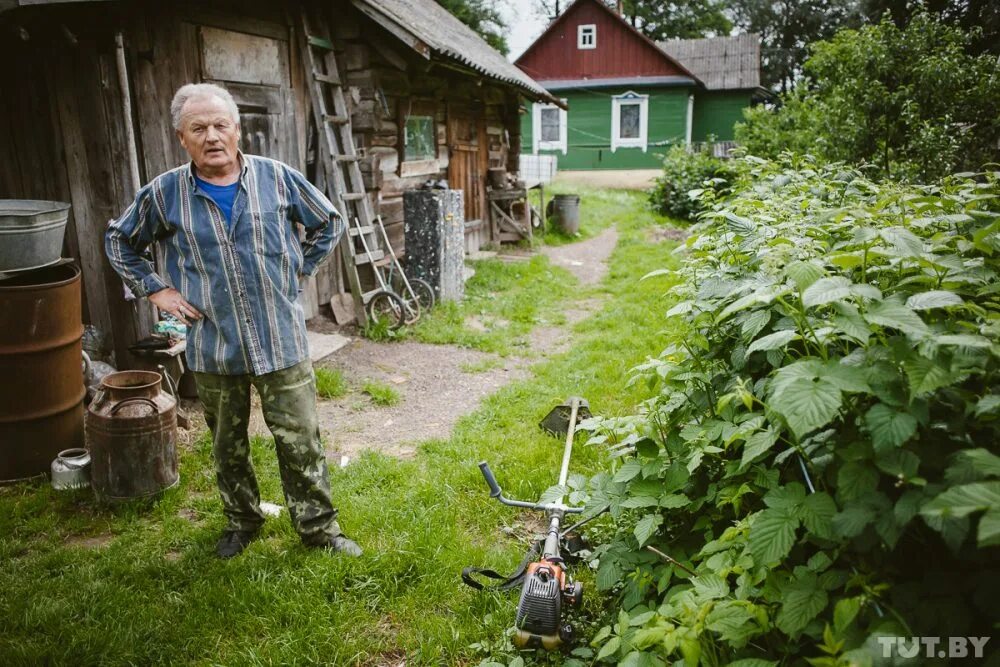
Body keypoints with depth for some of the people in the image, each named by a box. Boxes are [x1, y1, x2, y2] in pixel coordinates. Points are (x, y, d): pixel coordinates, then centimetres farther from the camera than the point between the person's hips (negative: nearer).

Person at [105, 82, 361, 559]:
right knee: (228, 446, 17)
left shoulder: (277, 178, -4)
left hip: (281, 340, -1)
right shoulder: (164, 194, -1)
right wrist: (155, 290, 5)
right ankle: (241, 522, 38)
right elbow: (119, 242, 16)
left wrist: (298, 270, 3)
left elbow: (329, 224, 10)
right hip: (213, 347, 2)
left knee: (300, 441, 4)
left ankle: (319, 527, 21)